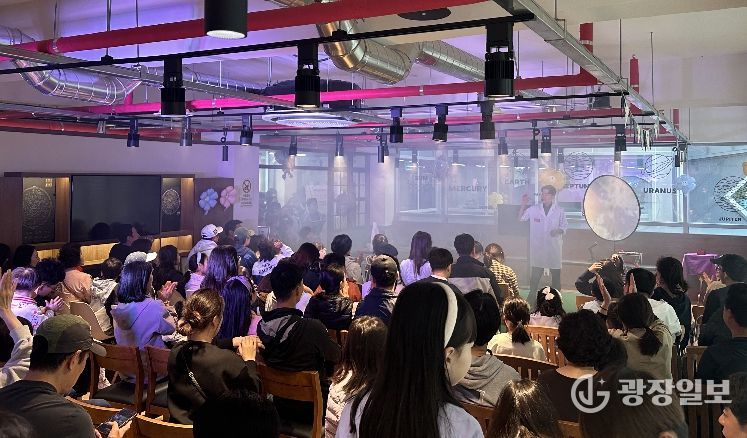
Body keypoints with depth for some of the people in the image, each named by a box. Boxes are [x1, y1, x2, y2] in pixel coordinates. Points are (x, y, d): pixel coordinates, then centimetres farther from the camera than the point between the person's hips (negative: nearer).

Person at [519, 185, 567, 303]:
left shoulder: (559, 211, 1)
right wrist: (523, 205, -5)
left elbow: (564, 226, 6)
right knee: (535, 276, 5)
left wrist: (559, 230, -15)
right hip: (537, 247, 0)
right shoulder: (533, 209, 2)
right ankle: (532, 298, 16)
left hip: (554, 248, 0)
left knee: (556, 275, 6)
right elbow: (520, 219, 7)